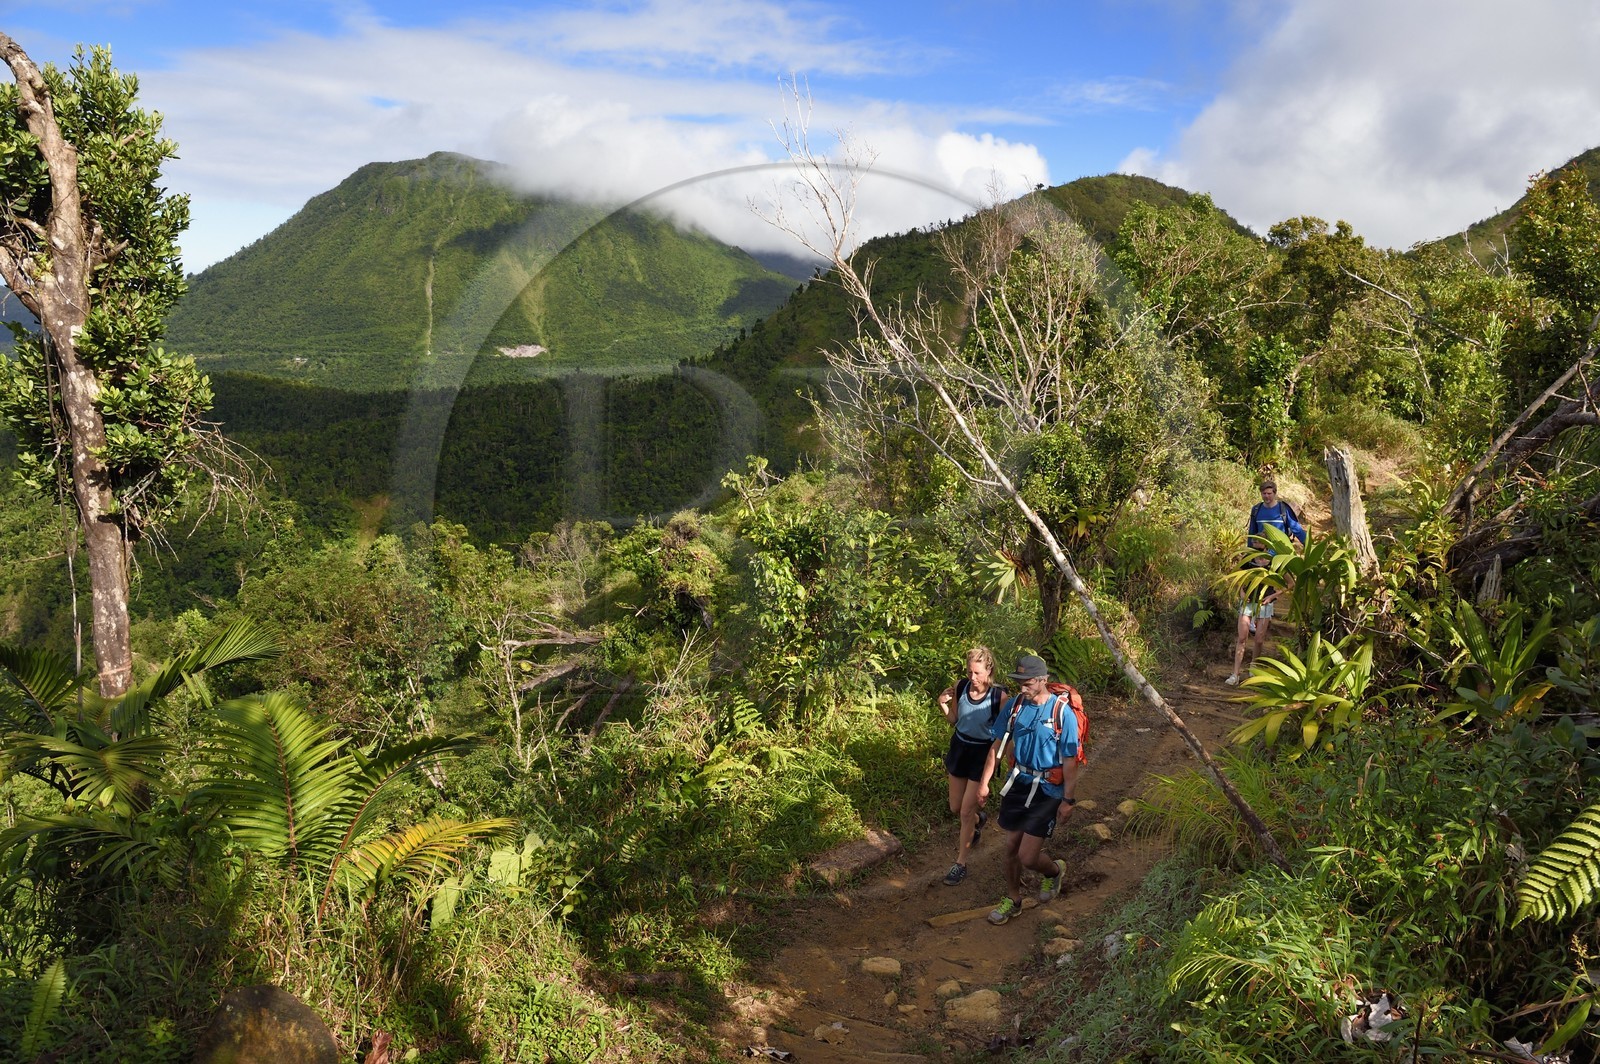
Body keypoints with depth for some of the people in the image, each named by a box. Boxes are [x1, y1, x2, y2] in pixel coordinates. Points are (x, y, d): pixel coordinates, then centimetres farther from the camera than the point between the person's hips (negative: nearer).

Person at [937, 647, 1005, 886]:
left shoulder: (999, 697, -21)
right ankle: (979, 818, 52)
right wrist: (943, 705, -13)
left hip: (983, 754, -4)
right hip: (960, 748, 5)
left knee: (966, 812, 0)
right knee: (955, 808, 17)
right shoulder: (960, 687, -10)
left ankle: (960, 864, 17)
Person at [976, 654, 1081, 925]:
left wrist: (1068, 800, -11)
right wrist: (984, 782, 4)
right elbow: (997, 746, 5)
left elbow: (1070, 760, -13)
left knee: (1027, 856, -6)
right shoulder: (1014, 706, -5)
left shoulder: (1063, 713, -19)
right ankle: (1012, 900, 35)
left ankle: (1054, 871, 29)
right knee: (1011, 846, 14)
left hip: (1047, 790, -5)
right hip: (1018, 782, 5)